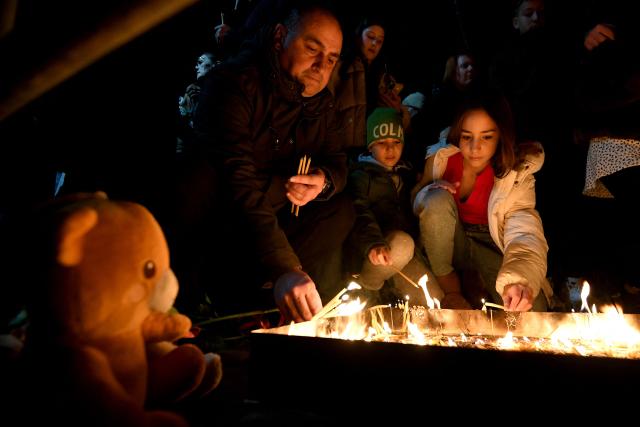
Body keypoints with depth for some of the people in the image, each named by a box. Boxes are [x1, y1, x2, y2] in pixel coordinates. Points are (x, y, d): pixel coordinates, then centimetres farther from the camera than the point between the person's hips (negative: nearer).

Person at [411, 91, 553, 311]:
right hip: (449, 243, 2)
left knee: (530, 309, -26)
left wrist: (518, 278, -52)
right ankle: (449, 289, -12)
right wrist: (430, 192, -24)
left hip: (490, 248, -1)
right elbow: (415, 202, 3)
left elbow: (525, 231, -31)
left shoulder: (517, 175, -16)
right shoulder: (441, 157, -12)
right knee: (438, 200, -31)